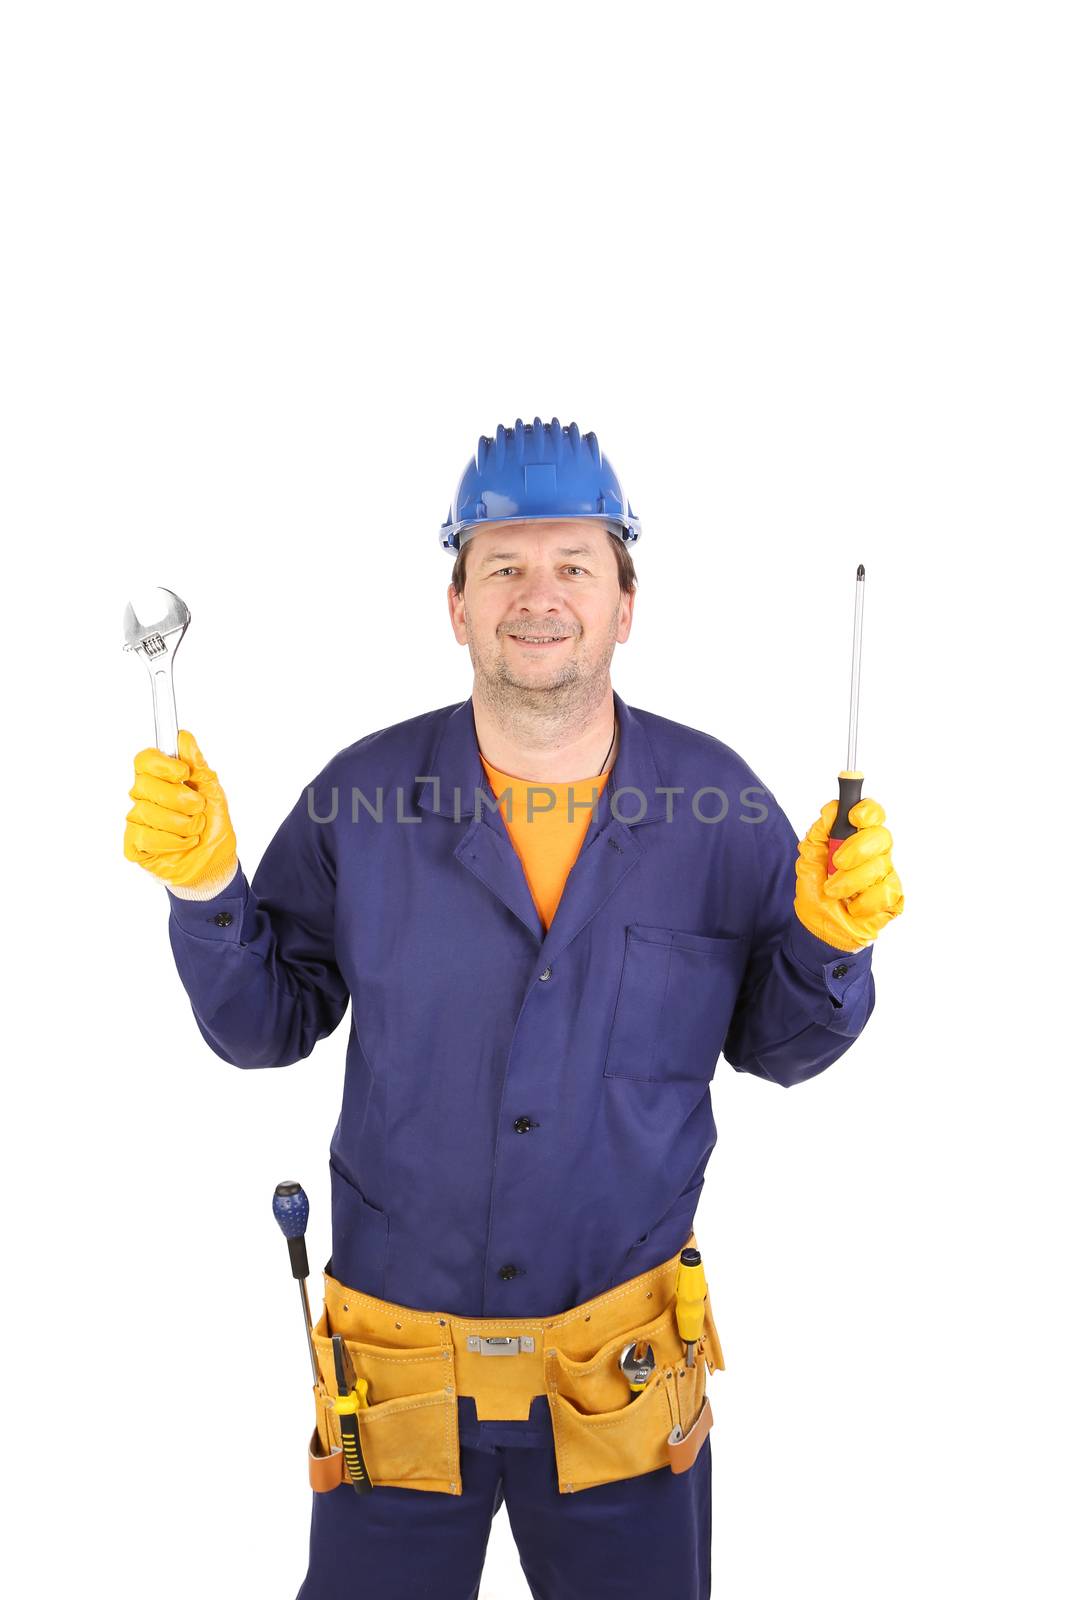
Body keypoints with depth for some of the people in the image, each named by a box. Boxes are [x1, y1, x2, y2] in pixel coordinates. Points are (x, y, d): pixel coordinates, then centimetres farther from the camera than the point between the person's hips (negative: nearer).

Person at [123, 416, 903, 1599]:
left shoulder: (719, 804, -8)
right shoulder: (363, 796, -9)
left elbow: (778, 1045, 3)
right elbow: (264, 1026, 0)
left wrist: (831, 939, -16)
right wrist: (204, 888, -15)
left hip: (627, 1377, 1)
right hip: (396, 1363, 0)